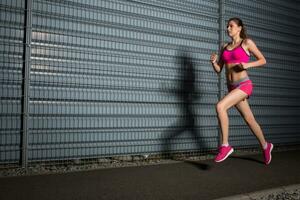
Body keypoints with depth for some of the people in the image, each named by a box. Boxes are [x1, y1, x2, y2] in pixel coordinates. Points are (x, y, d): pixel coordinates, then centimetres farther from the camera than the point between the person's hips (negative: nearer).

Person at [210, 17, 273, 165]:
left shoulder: (247, 42, 1)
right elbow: (218, 70, 14)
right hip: (232, 87, 6)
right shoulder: (225, 47, 15)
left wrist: (248, 65, -13)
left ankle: (225, 146, -19)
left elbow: (263, 60, 4)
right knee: (249, 120, 15)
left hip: (244, 85, -6)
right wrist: (213, 61, -7)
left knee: (220, 106, -27)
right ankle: (265, 146, 37)